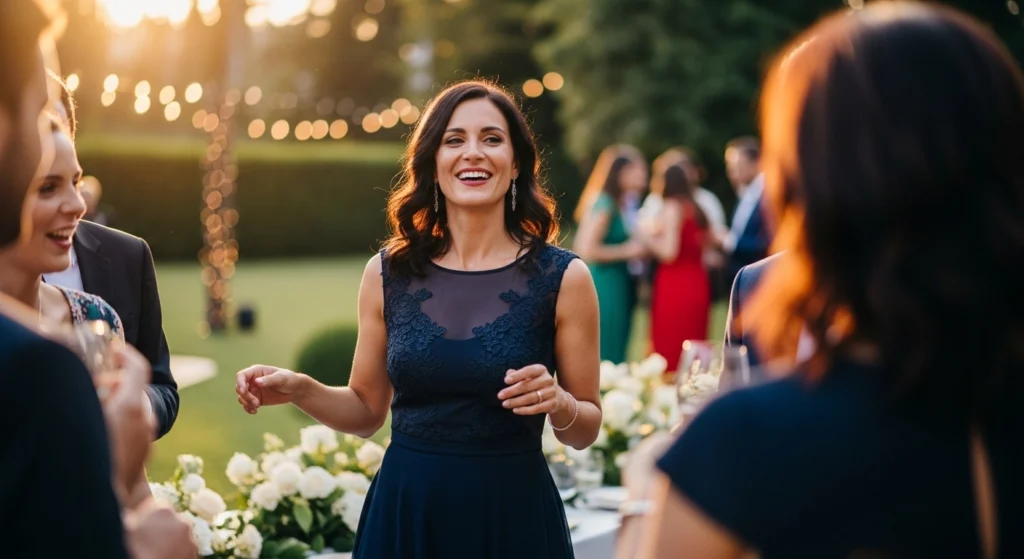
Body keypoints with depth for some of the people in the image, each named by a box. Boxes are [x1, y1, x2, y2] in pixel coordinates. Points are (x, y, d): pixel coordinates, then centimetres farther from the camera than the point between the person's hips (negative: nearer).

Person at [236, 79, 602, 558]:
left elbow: (585, 430, 0)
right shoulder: (388, 273, -1)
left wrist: (558, 403, -19)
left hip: (510, 513, -2)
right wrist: (299, 389, -9)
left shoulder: (562, 277, -6)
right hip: (404, 510, 2)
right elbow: (368, 411, 7)